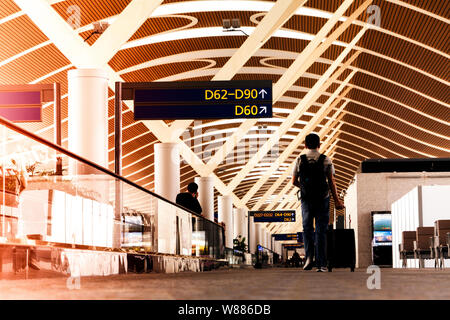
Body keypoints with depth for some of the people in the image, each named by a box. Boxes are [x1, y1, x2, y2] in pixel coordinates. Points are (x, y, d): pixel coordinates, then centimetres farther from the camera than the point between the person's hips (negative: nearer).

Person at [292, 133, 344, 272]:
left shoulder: (300, 160, 1)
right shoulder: (326, 160, -2)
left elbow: (294, 181, 5)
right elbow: (331, 181, -6)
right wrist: (336, 200, 0)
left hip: (306, 198, 1)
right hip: (322, 198, -1)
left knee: (307, 228, 14)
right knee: (321, 230, 3)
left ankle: (309, 256, -5)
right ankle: (321, 264, -1)